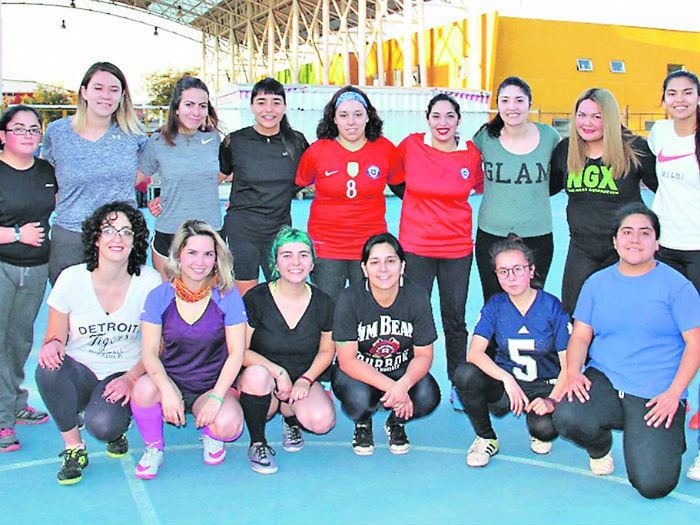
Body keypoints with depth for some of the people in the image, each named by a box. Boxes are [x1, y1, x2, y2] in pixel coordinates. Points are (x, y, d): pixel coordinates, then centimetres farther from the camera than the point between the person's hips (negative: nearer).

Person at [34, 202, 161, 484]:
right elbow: (56, 336, 2)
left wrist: (130, 378, -18)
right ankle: (74, 448, -10)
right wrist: (52, 345, -23)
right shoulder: (71, 278, -6)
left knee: (103, 425, -31)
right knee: (49, 368, -33)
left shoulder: (150, 282, -7)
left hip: (125, 375, -1)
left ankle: (118, 427, 10)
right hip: (79, 374, 2)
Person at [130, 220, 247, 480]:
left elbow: (236, 353, -8)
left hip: (212, 386, -1)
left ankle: (211, 435, 10)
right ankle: (154, 448, -1)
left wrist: (217, 396, -20)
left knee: (227, 425, -31)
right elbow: (149, 352, -9)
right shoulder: (159, 297, -5)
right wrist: (167, 391, -27)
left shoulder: (228, 297, -8)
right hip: (171, 380, 1)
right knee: (143, 388, -32)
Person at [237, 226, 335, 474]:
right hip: (265, 380, -2)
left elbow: (327, 350, 7)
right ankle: (257, 443, -12)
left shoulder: (323, 303, -4)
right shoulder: (256, 299, -12)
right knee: (257, 374, -38)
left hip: (302, 381, 2)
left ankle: (290, 414, 11)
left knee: (322, 421, -28)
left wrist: (305, 380, -9)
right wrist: (278, 372, -22)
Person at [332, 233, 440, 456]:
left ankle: (396, 423, 9)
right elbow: (347, 361, -20)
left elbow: (423, 355, -9)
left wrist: (403, 385, -31)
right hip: (358, 373, -2)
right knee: (359, 398, -35)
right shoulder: (350, 299, -19)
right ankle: (362, 425, 6)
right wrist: (390, 387, -32)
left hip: (403, 371, 2)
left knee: (428, 397, -28)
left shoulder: (417, 297, -13)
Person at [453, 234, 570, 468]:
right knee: (465, 374, -28)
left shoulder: (551, 306, -10)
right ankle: (486, 439, -3)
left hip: (544, 386, -2)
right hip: (504, 383, 2)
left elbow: (568, 364, -11)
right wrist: (507, 379, -32)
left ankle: (539, 434, 8)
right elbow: (474, 352, -17)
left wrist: (552, 400, -26)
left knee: (545, 426, -34)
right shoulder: (495, 306, -4)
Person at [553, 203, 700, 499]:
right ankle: (600, 449, 9)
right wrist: (573, 372, -11)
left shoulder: (676, 285, -1)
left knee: (652, 484, -16)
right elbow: (580, 336, 8)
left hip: (656, 394, -2)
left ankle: (669, 437, 21)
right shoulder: (597, 283, 9)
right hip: (603, 381, 3)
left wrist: (674, 393, -13)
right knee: (567, 418, -30)